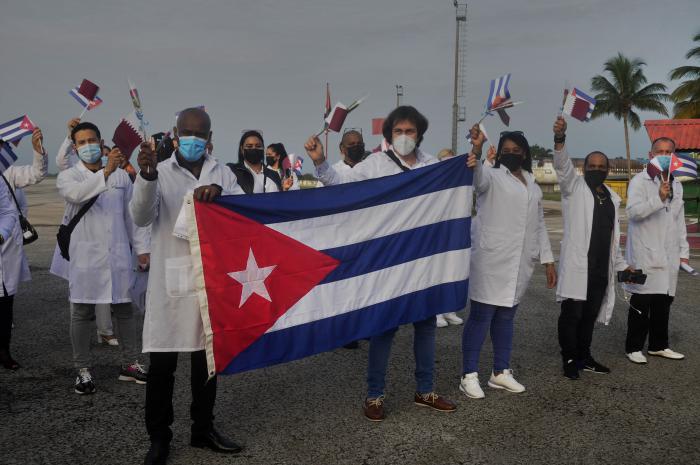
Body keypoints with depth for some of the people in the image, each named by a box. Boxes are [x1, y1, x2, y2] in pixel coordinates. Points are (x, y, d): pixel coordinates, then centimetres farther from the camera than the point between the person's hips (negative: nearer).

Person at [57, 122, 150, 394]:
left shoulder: (121, 175, 9)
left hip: (118, 254, 2)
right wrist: (105, 172, -36)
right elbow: (77, 193, -24)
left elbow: (132, 214, 12)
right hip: (85, 256, -2)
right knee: (82, 313, 4)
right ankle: (82, 370, 15)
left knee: (124, 309, 9)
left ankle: (130, 364, 20)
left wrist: (142, 247, 7)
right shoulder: (68, 177, 1)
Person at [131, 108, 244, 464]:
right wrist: (146, 177, -32)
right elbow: (141, 217, -13)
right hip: (171, 280, -3)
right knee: (162, 363, 0)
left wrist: (220, 192, -24)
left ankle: (203, 429, 28)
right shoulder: (160, 172, 0)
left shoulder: (222, 173, 9)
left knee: (207, 358, 13)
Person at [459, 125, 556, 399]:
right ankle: (469, 375, 1)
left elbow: (539, 224, 21)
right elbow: (479, 176, -26)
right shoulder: (492, 176, 0)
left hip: (521, 261, 6)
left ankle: (500, 372, 20)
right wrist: (476, 151, -47)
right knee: (481, 315, -5)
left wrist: (548, 260, 14)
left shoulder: (532, 185, 18)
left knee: (506, 316, 11)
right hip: (491, 258, -5)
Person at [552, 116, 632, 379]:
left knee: (590, 315, 13)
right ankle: (569, 360, 9)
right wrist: (560, 139, -36)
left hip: (601, 268, 5)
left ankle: (584, 358, 24)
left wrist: (621, 265, 23)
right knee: (572, 314, -2)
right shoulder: (574, 187, 1)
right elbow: (562, 166, -19)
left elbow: (614, 236, 23)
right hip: (576, 265, -5)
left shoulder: (613, 198, 18)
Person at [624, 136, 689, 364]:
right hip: (645, 255, -6)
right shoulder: (640, 181, -5)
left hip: (669, 257, 6)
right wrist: (658, 198, -32)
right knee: (641, 304, -2)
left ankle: (658, 346, 24)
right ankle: (634, 348, 9)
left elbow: (679, 221, 22)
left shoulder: (676, 185, 17)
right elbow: (633, 211, -20)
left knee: (663, 303, 12)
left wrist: (683, 251, 18)